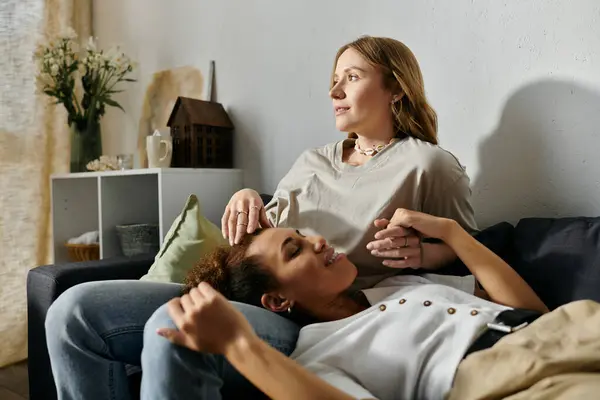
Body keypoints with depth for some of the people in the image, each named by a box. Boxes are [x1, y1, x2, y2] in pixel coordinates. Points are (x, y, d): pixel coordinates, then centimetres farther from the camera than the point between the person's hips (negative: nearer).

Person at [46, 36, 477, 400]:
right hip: (250, 297, 7)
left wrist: (421, 253, -13)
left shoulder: (427, 164, 4)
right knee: (76, 311, -11)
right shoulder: (312, 161, 21)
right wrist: (246, 198, 4)